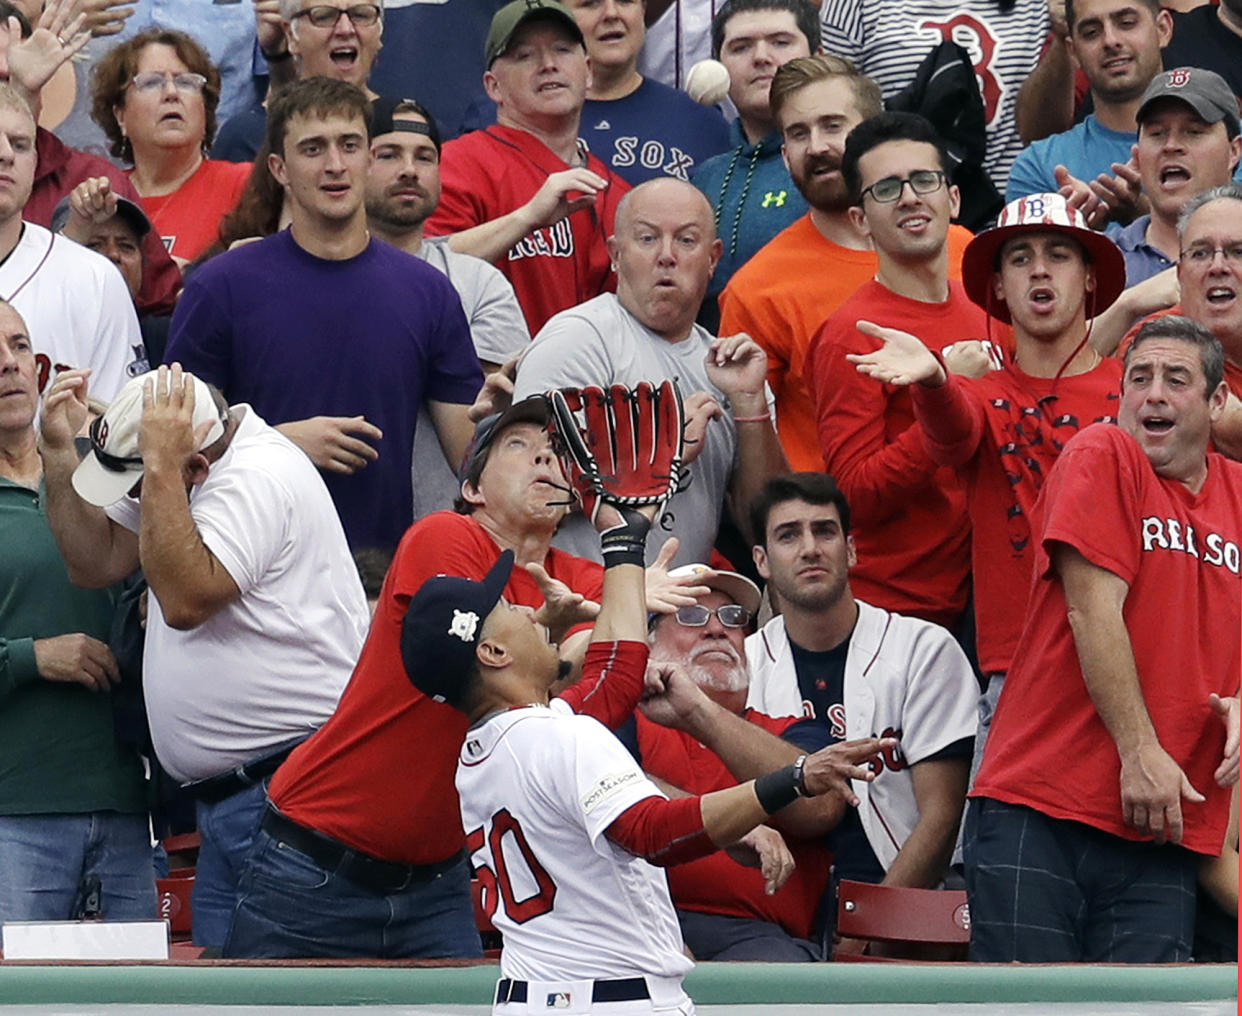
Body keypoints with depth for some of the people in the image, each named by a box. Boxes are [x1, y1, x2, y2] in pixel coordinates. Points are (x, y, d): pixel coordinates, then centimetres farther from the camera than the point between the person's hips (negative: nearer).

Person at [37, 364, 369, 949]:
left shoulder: (260, 478, -16)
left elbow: (185, 599, -26)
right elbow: (94, 562, 14)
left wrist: (160, 468, -23)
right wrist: (58, 451, 5)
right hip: (227, 803, 10)